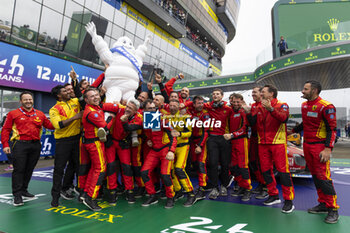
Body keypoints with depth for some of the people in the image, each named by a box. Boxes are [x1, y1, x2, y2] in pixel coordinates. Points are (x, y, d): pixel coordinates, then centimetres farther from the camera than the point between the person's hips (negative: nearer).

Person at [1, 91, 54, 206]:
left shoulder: (40, 114, 12)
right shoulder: (13, 114, 4)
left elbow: (50, 125, 12)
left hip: (35, 145, 4)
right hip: (20, 145, -4)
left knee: (29, 169, 13)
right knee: (19, 170, -3)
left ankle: (24, 190, 29)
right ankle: (17, 195, 5)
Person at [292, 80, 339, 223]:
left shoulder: (326, 107, -13)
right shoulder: (304, 105, 11)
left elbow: (332, 129, -15)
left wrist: (328, 149, -21)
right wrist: (293, 130, 26)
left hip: (319, 146, -7)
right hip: (307, 145, 8)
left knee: (323, 177, -8)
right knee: (315, 176, 11)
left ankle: (333, 209, 4)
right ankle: (323, 204, 21)